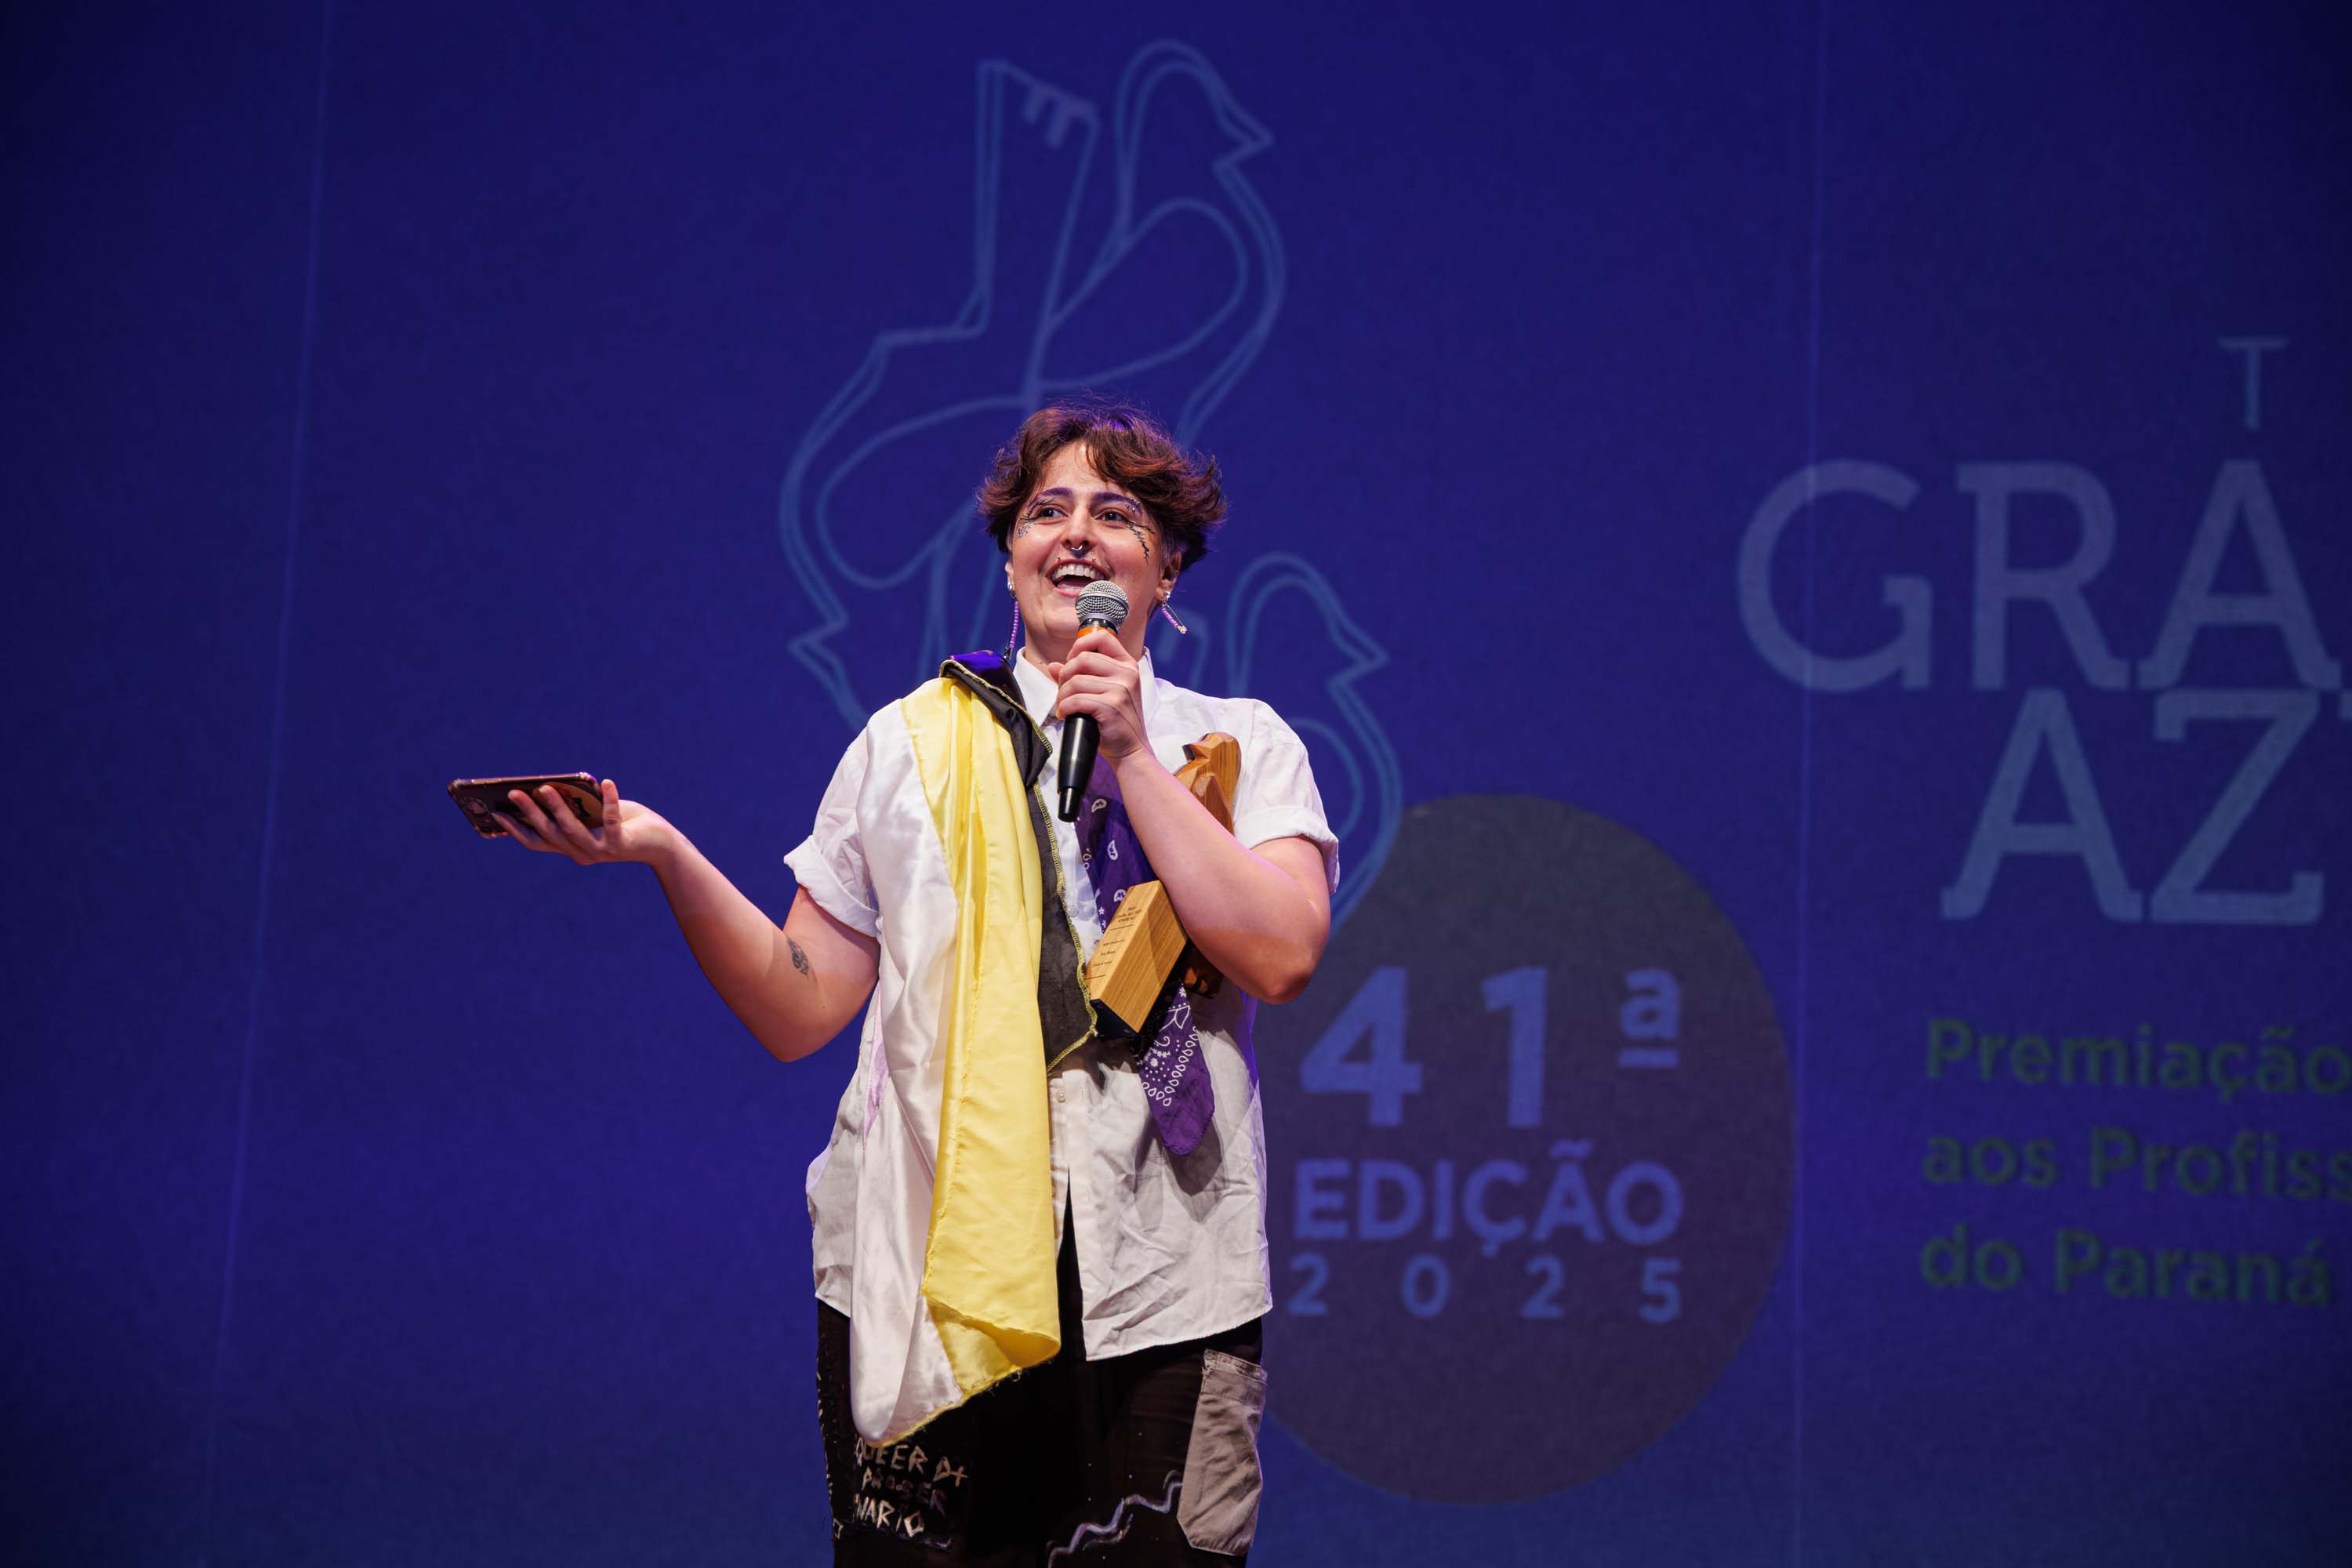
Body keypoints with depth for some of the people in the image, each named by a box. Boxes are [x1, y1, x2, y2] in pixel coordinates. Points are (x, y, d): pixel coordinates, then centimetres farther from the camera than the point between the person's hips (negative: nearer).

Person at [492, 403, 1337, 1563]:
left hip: (1162, 1290, 0)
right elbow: (799, 1011, 8)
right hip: (923, 1280, 1)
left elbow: (1282, 958, -8)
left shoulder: (1243, 745, 9)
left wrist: (1131, 758, -8)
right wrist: (666, 855, -6)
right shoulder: (910, 744, 12)